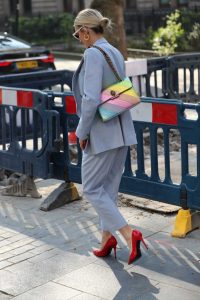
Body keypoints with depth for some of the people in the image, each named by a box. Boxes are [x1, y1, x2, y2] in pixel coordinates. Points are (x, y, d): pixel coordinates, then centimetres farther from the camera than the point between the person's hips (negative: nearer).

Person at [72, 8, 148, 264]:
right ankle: (106, 238, 27)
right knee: (109, 186, 17)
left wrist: (82, 132, -12)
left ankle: (129, 235, -6)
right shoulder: (116, 53, 11)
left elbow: (91, 99, -24)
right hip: (121, 132, 9)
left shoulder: (93, 54, -16)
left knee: (91, 188, 3)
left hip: (102, 134, -9)